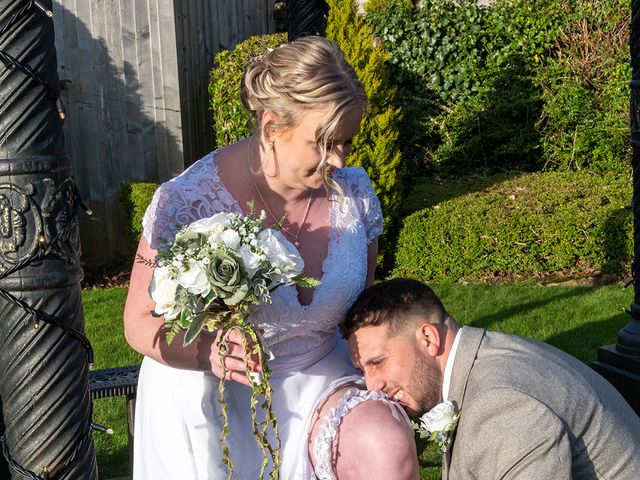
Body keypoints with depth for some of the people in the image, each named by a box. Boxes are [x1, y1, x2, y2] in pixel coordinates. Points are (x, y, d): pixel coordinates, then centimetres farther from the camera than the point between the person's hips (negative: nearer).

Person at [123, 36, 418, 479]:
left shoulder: (353, 191, -5)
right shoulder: (187, 203, -18)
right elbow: (142, 323, -11)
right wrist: (210, 353, -31)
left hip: (317, 379, 3)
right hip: (213, 397, -2)